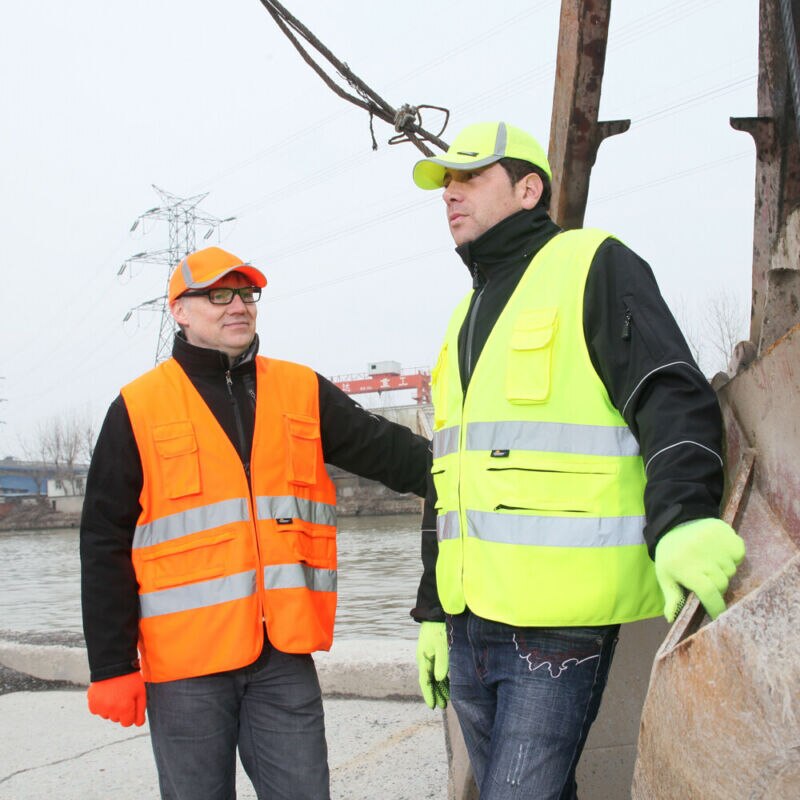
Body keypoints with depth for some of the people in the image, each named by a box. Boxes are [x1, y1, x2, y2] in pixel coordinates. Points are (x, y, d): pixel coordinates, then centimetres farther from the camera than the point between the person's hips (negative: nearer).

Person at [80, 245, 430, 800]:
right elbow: (106, 546, 0)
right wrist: (112, 666, -3)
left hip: (285, 656, 2)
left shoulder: (303, 391, 9)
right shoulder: (138, 408, 1)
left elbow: (389, 452, 0)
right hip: (185, 663, -2)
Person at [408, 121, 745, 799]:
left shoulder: (593, 266, -2)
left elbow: (673, 399, -17)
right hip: (470, 623, 8)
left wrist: (683, 517, -35)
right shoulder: (466, 318, 21)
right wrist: (431, 611, 22)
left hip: (560, 624, -8)